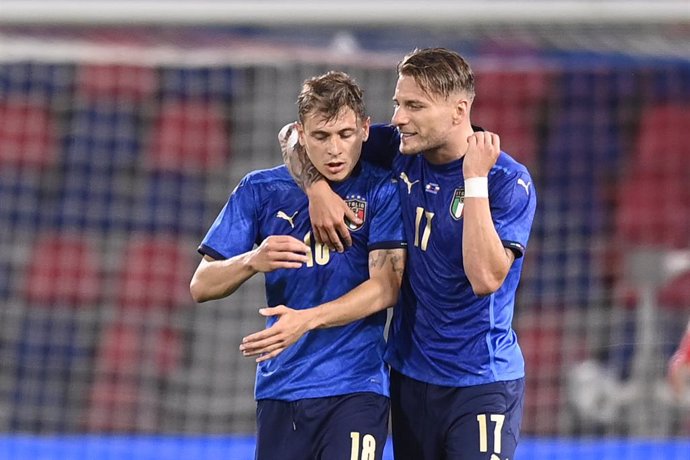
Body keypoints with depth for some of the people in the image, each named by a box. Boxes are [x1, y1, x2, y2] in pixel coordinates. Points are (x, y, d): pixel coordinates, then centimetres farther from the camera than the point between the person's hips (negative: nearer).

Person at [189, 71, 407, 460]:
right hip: (279, 388, 3)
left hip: (355, 387, -3)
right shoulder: (261, 190, 5)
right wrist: (252, 261, -18)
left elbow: (386, 287, -11)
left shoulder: (383, 191, -2)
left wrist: (307, 319, -25)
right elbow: (201, 287, 4)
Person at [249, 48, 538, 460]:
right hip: (410, 375, 6)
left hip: (481, 382, -6)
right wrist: (317, 186, -9)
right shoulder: (399, 150, 1)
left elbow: (486, 278, -26)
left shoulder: (508, 181, -14)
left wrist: (475, 180, -25)